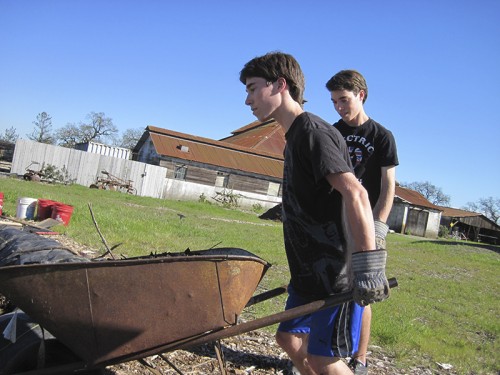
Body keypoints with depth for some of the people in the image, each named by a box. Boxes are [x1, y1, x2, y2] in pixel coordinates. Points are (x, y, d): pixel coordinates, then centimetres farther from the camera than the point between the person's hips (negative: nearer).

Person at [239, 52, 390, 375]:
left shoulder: (312, 131, -17)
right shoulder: (295, 136, 14)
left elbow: (355, 194, -29)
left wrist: (369, 266, -33)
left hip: (338, 273, -10)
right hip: (311, 270, 10)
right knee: (289, 337, 18)